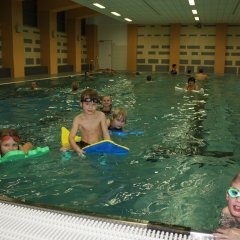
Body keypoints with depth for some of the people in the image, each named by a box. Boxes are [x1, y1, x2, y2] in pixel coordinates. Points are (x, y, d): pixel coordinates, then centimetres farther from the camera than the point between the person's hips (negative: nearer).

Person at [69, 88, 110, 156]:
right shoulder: (78, 119, -8)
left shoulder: (101, 115, -8)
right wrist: (78, 149, -31)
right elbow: (71, 137, -13)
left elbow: (106, 134, -8)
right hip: (84, 145, -1)